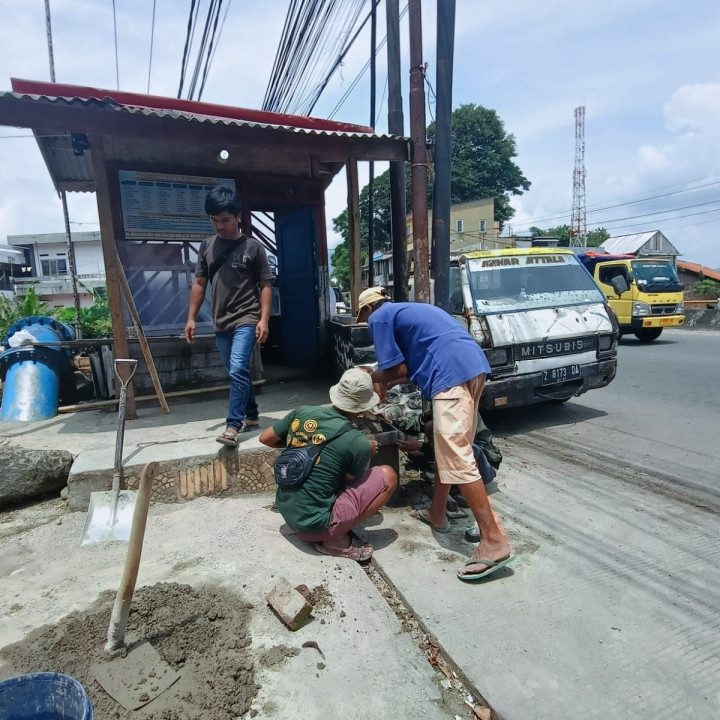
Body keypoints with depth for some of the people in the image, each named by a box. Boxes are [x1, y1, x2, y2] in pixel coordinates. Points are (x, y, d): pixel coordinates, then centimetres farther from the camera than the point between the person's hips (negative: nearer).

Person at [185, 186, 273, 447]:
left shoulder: (253, 247, -2)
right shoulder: (207, 246, 9)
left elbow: (265, 286, -3)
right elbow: (199, 284, 12)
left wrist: (264, 319, -12)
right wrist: (191, 318, 7)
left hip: (246, 319, -5)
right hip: (221, 322, 5)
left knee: (238, 370, -16)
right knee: (238, 372, 13)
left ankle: (232, 425, -11)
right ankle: (251, 416, 27)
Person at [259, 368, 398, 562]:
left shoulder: (302, 411, -5)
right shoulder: (358, 443, -18)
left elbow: (265, 438, 8)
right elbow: (351, 480, 1)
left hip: (285, 509, 7)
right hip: (312, 524, -6)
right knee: (387, 476, -3)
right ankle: (336, 540, 0)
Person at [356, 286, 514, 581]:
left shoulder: (379, 317, 8)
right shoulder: (408, 310, 33)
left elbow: (396, 369, 2)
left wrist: (375, 378, 21)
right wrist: (386, 380, 32)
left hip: (452, 373, -10)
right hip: (473, 364, 10)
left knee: (457, 459, -8)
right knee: (446, 446, 18)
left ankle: (494, 542, -6)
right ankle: (436, 513, 32)